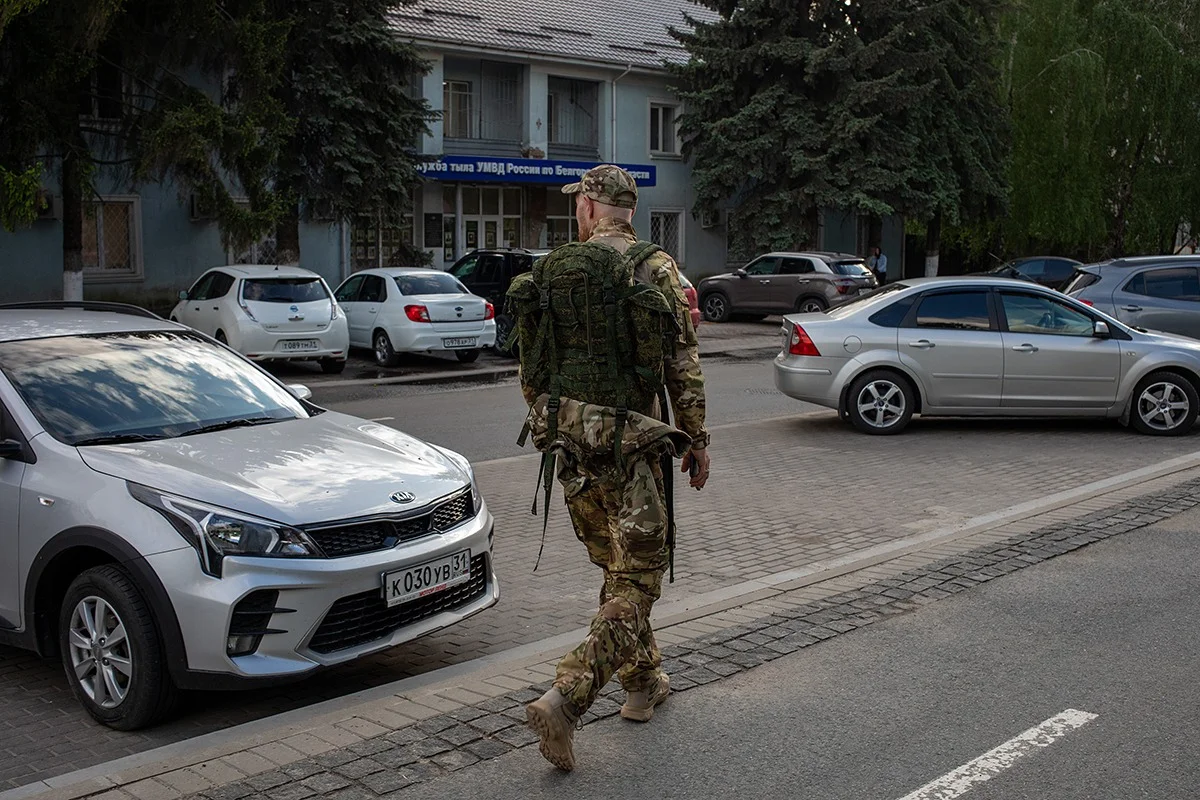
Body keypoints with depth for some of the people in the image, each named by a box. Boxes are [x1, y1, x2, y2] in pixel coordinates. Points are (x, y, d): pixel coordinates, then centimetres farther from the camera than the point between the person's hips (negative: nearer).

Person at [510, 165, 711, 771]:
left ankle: (642, 682, 33)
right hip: (629, 444, -5)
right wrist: (696, 439, 4)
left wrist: (544, 426, 24)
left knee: (616, 567, 20)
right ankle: (565, 699, -13)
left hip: (569, 440, 5)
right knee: (636, 579, 0)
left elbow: (530, 366, 10)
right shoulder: (655, 269, -6)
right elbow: (683, 365, -6)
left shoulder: (550, 270, 4)